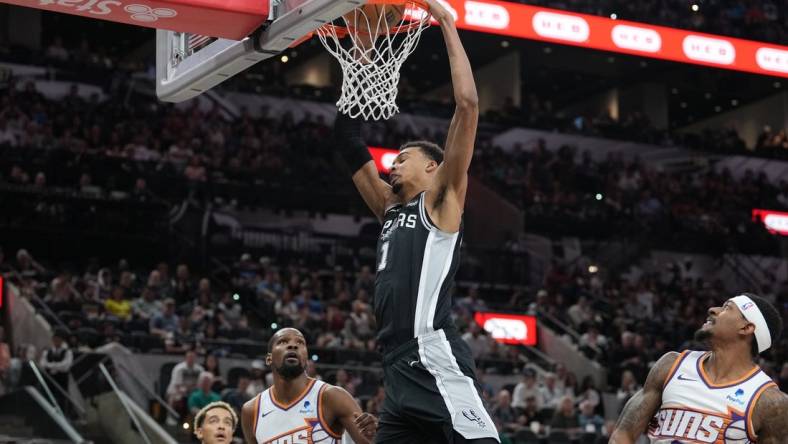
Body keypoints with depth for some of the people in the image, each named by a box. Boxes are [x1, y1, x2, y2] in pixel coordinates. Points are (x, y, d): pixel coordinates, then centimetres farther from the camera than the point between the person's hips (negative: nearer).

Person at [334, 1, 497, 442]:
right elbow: (351, 143, 29)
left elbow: (468, 104, -5)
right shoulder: (392, 209, 25)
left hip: (436, 363, -9)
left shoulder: (441, 201, 4)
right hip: (400, 372, 9)